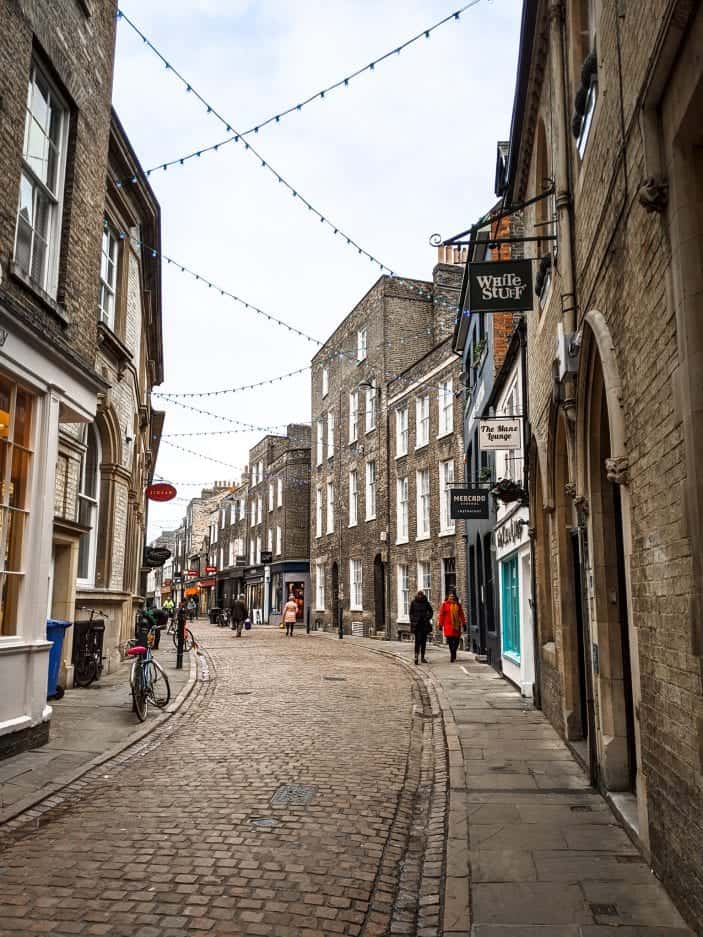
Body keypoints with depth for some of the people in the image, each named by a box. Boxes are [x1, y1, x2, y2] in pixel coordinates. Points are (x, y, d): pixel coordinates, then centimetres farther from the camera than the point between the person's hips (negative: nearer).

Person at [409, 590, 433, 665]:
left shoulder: (426, 603, 3)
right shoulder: (413, 602, 1)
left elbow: (431, 612, 13)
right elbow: (411, 613, 5)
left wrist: (428, 618, -2)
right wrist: (412, 622, -3)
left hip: (424, 624, 2)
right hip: (416, 624, -2)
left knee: (424, 641, 7)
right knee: (418, 640, -12)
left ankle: (422, 657, 15)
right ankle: (416, 656, -15)